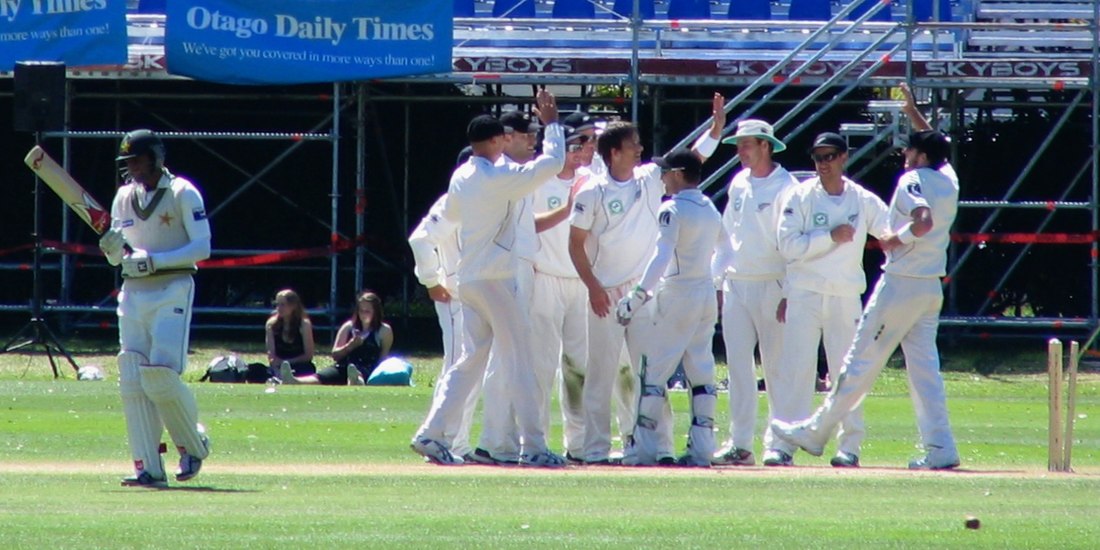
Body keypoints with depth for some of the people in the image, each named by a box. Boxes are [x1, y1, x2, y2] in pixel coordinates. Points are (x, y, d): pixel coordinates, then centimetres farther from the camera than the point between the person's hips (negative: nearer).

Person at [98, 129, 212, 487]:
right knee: (132, 380, -4)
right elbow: (116, 258, 16)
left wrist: (154, 260, -18)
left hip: (173, 290, -6)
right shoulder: (124, 197, 14)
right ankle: (148, 468, -5)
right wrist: (113, 248, -8)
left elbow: (202, 248, -10)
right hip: (133, 293, 6)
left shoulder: (182, 193, -4)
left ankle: (194, 444, 6)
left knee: (161, 373, -18)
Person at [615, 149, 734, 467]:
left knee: (655, 369, -4)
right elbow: (725, 252, 21)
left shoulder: (673, 209, -12)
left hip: (676, 294, -8)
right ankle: (701, 449, 5)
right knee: (701, 372, 8)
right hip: (707, 294, 8)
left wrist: (638, 296, -22)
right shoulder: (711, 209, 12)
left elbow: (662, 256, -21)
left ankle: (648, 449, -8)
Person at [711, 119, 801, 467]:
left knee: (776, 367, -3)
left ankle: (780, 442, 0)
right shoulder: (738, 183, 13)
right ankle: (740, 444, 7)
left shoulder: (784, 187, -8)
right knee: (738, 365, 5)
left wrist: (789, 294, -17)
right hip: (736, 283, 7)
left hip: (770, 286, -7)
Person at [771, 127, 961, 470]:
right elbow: (938, 152, 33)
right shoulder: (948, 181, 10)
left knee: (861, 361, -1)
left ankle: (816, 432, 6)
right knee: (924, 368, 7)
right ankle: (940, 448, -2)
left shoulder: (912, 180, -13)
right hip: (932, 287, 8)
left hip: (900, 284, -8)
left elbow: (923, 221, -30)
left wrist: (895, 240, -16)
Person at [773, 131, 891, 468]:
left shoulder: (863, 200, 6)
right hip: (805, 294, -2)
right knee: (795, 368, -6)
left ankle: (850, 444, 9)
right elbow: (789, 245, -8)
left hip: (846, 296, 2)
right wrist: (831, 237, -13)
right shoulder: (800, 197, 1)